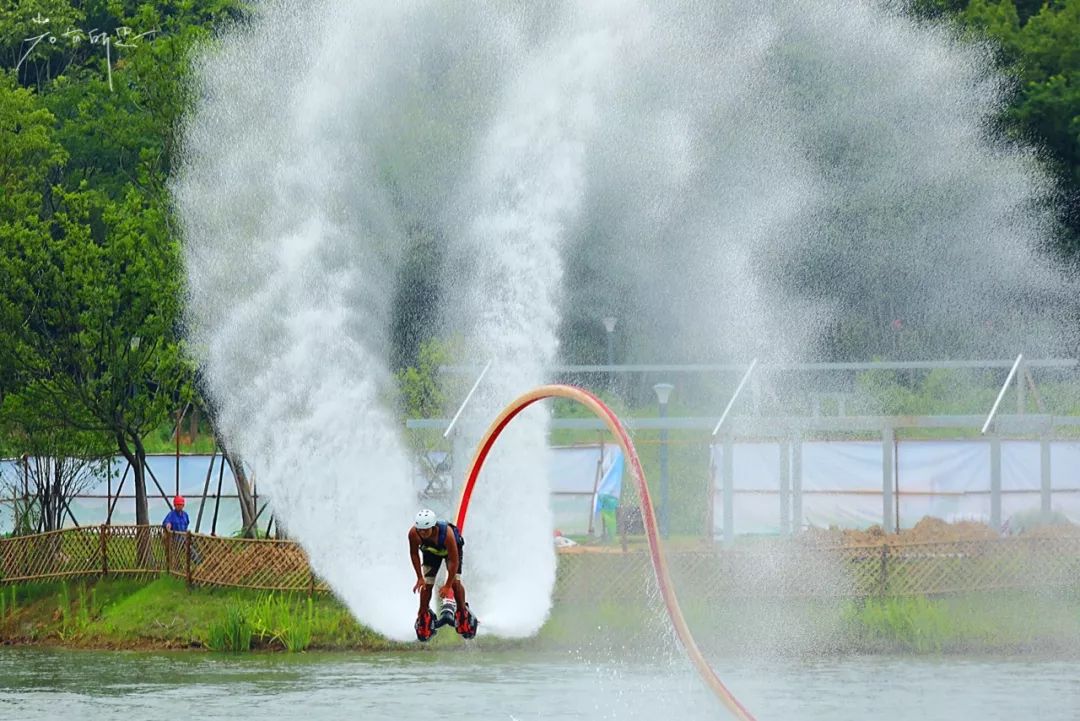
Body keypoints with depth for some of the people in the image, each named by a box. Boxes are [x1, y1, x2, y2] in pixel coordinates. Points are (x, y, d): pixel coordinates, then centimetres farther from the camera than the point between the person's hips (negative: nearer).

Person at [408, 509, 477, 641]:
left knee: (455, 582, -13)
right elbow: (414, 554, -15)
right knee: (426, 584, -5)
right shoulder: (413, 533, -36)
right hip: (430, 551, 3)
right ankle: (423, 615, 15)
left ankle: (463, 613, 9)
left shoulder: (447, 533, -45)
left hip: (452, 548, -3)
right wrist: (420, 578, -13)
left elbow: (453, 561, -35)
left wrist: (447, 586, -30)